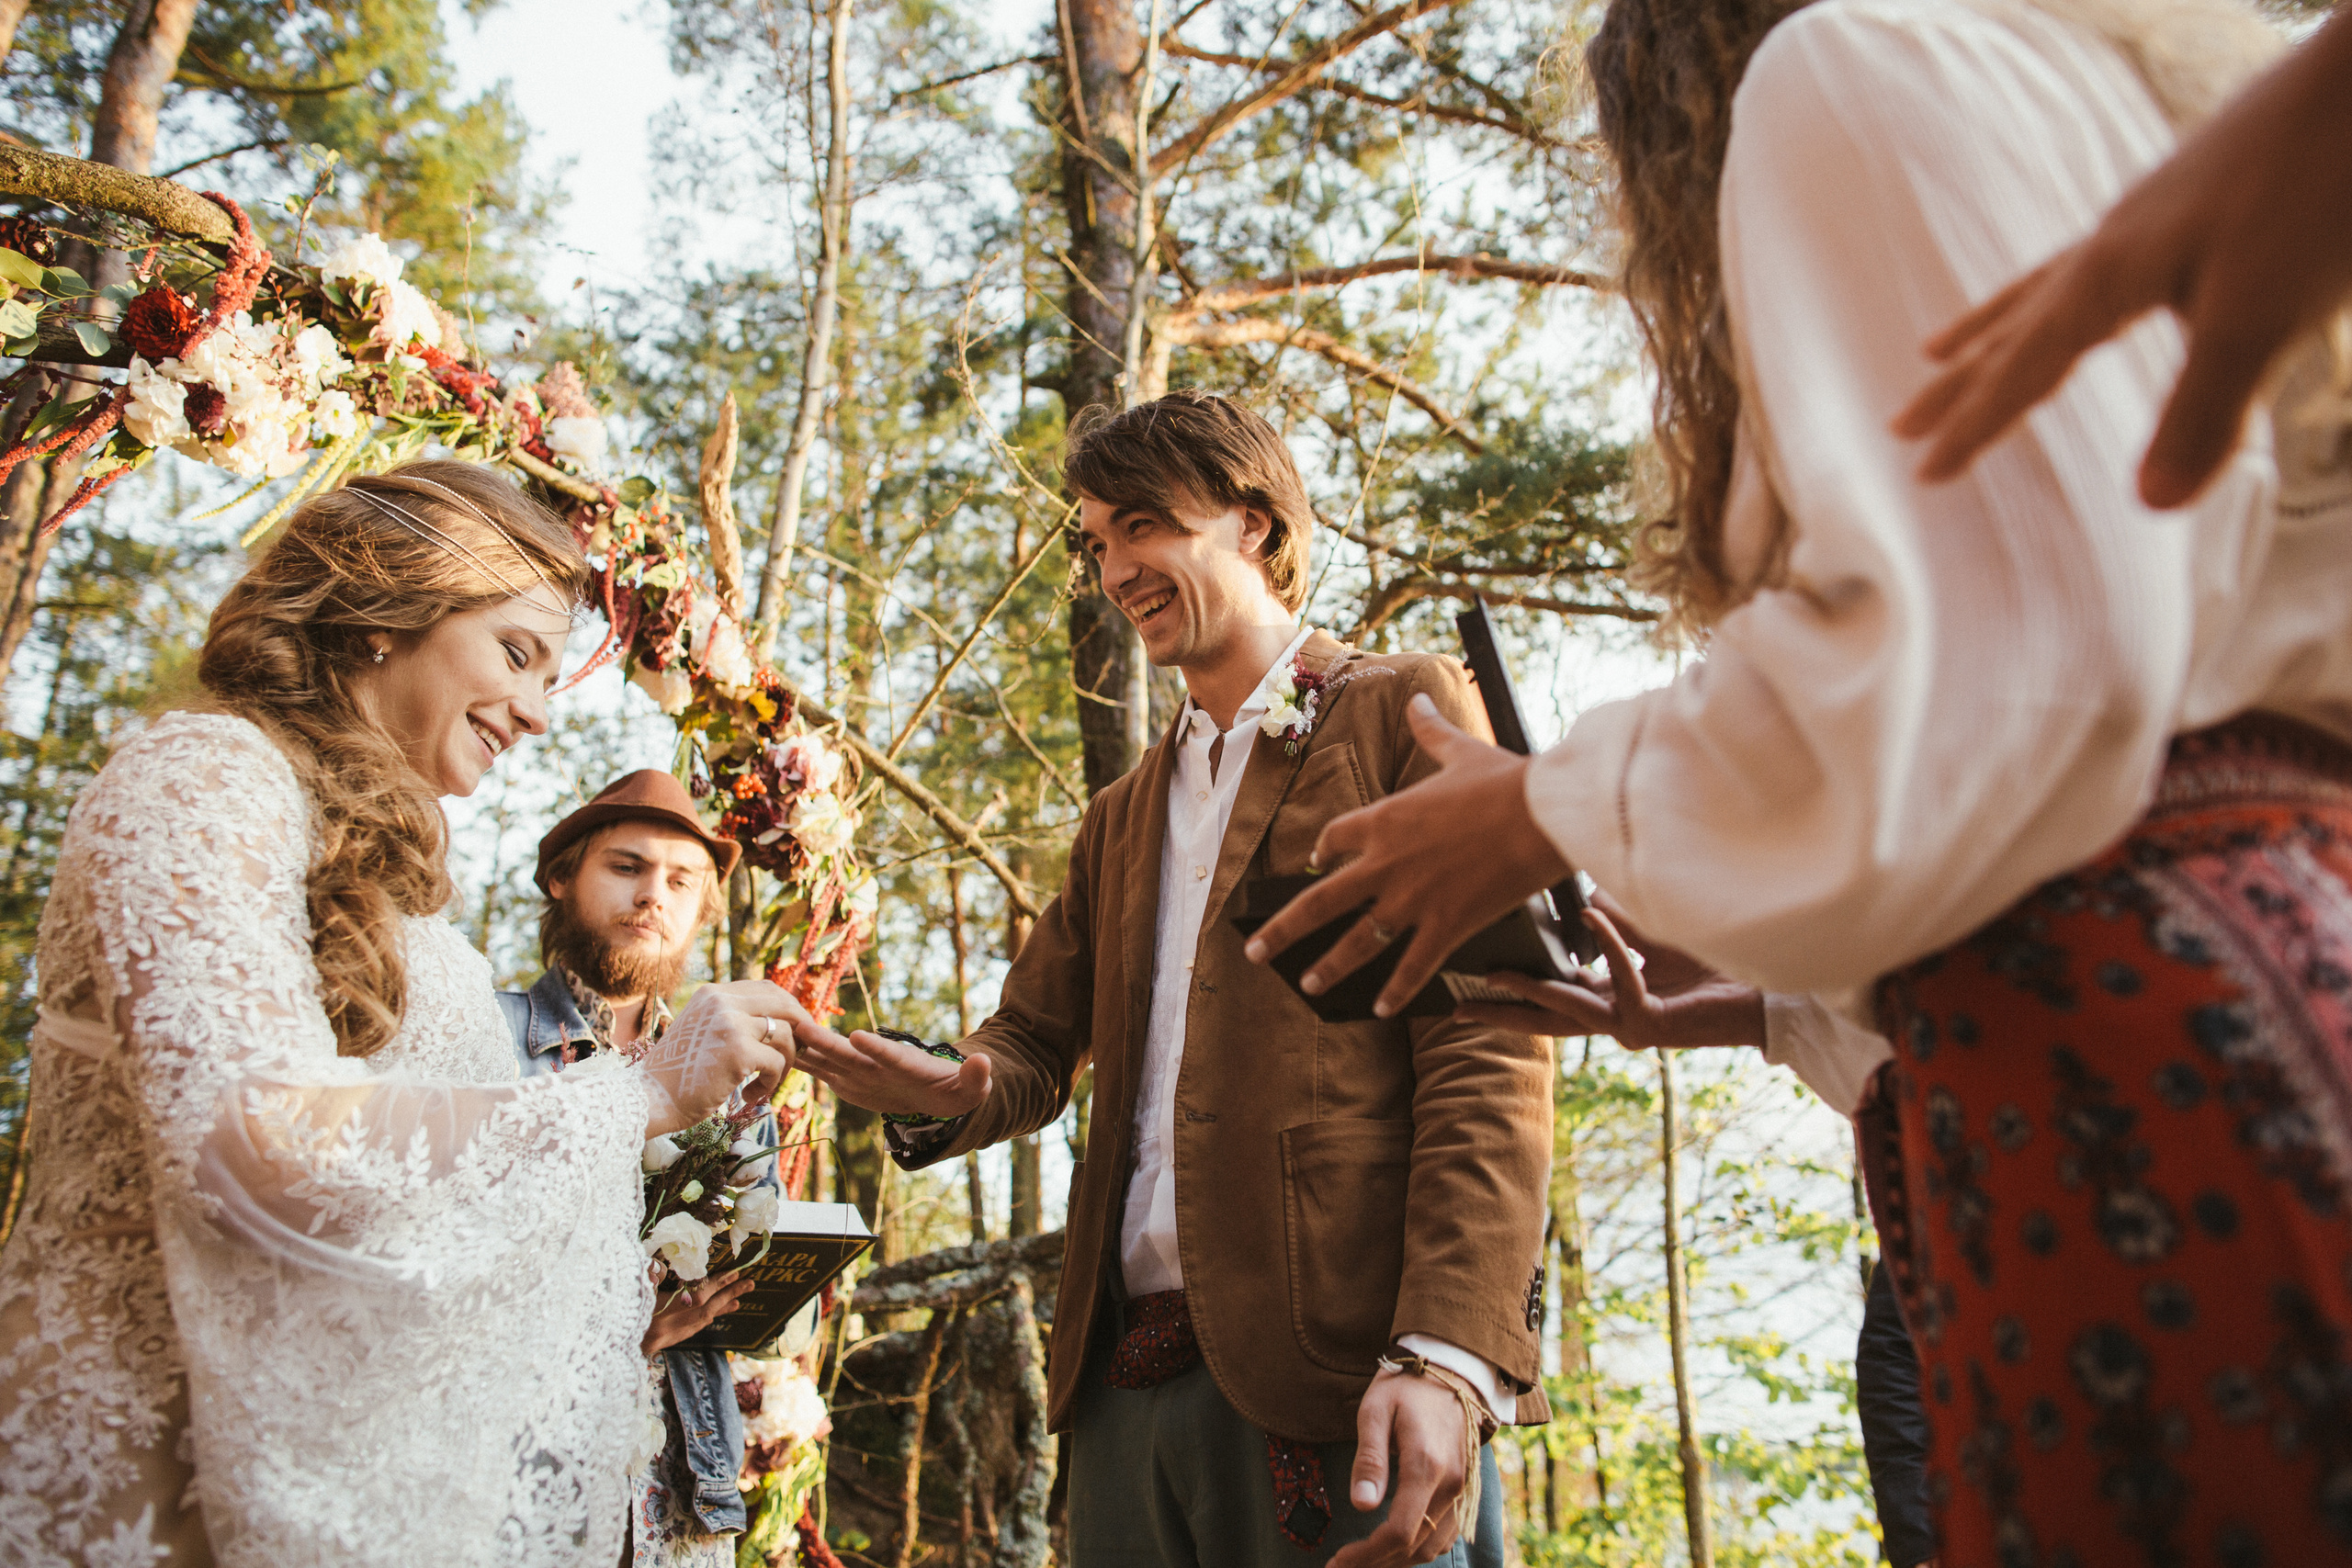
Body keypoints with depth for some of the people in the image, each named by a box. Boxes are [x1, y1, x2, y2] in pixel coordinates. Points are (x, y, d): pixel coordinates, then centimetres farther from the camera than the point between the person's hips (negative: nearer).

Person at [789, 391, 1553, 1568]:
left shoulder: (1404, 712, 2)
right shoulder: (1118, 820, 23)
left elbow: (1487, 1053, -8)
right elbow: (1037, 1040, 20)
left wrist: (1450, 1356, -19)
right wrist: (947, 1095, -4)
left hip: (1334, 1383, -6)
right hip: (1125, 1391, 6)